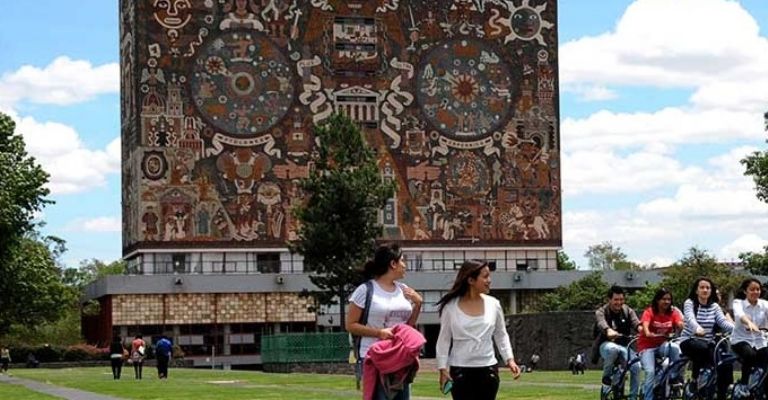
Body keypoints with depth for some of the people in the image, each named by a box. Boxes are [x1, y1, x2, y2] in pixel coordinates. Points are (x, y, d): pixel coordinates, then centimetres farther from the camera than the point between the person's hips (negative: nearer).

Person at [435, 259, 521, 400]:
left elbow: (501, 335, 11)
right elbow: (444, 340, 0)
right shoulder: (451, 306, -5)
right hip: (460, 370, -2)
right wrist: (443, 368, -6)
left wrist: (509, 359, -2)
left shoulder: (493, 304, 2)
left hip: (488, 369, 3)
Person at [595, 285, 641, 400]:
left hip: (624, 345, 3)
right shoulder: (601, 312, -5)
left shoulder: (627, 311, 5)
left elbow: (635, 322, -16)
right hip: (607, 344, -3)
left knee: (636, 367, -22)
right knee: (612, 348, -39)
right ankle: (606, 376, -16)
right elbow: (602, 324, -29)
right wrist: (609, 331, -52)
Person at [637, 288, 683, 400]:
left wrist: (681, 327, -44)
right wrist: (648, 333, -53)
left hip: (663, 345, 2)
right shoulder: (649, 312, -10)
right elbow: (645, 324, -30)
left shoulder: (673, 312, -1)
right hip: (648, 346, -2)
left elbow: (680, 325, -19)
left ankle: (675, 376, -20)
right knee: (650, 372, -24)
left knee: (675, 347, -32)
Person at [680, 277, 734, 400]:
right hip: (689, 341, -4)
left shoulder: (714, 306, 8)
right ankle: (695, 378, -17)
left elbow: (723, 322, -8)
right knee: (702, 348, -39)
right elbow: (690, 319, -24)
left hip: (708, 343, 4)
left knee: (726, 365, -21)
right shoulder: (689, 303, -4)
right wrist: (698, 329, -48)